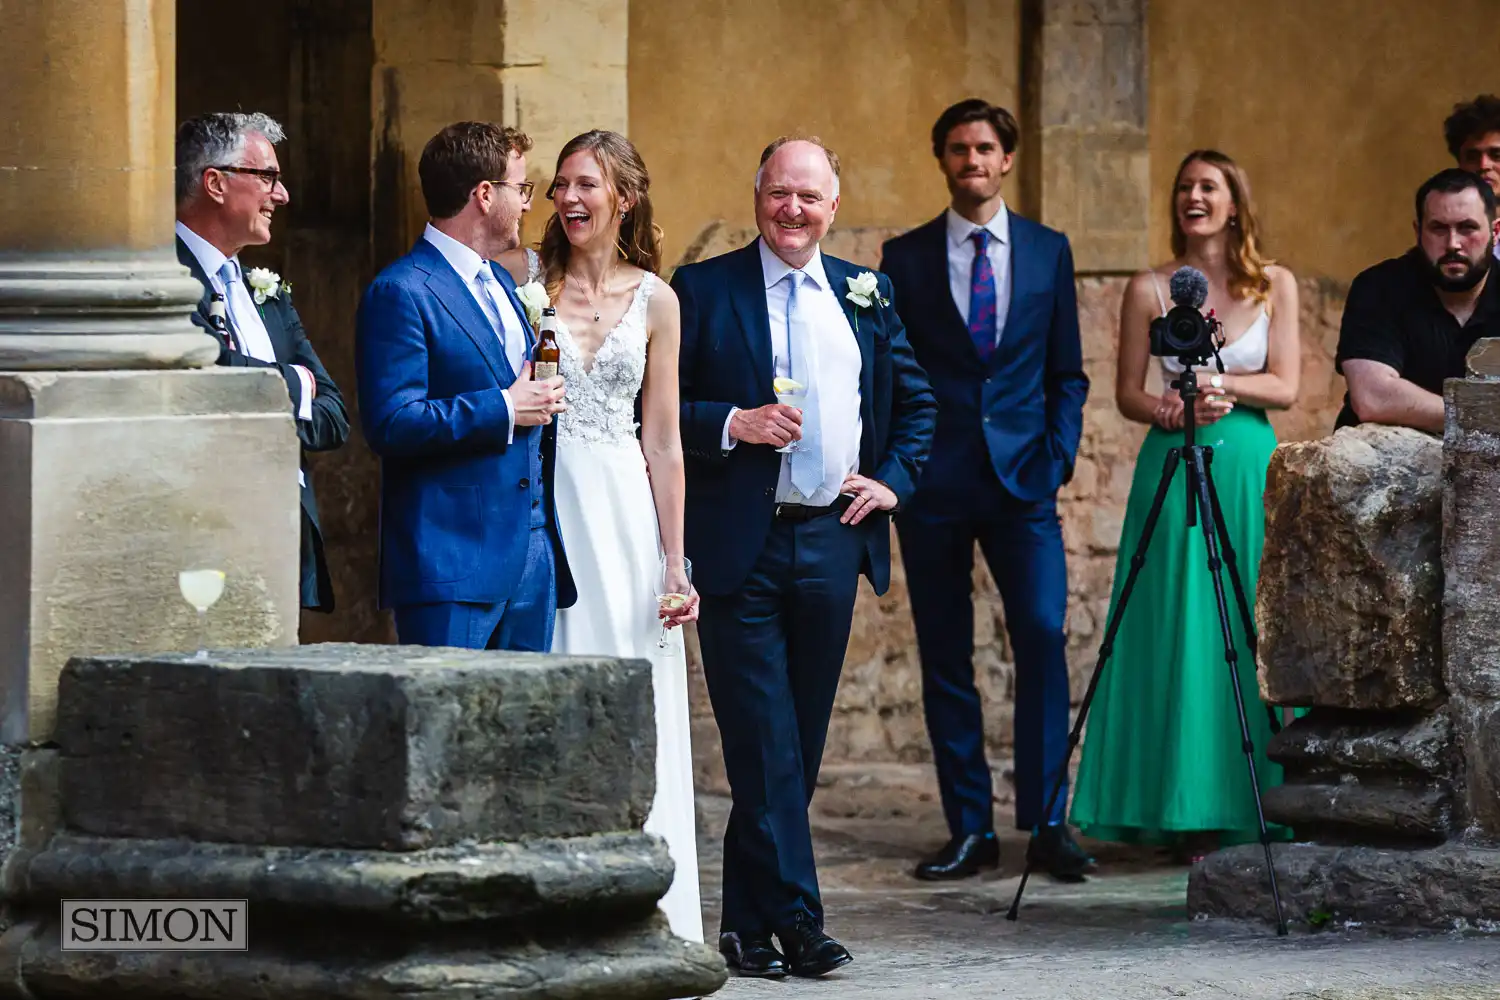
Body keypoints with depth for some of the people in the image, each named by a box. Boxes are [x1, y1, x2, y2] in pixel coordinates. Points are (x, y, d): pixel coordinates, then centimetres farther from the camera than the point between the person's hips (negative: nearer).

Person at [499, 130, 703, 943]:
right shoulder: (524, 276, 3)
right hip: (539, 503, -2)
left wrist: (675, 563, 5)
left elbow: (663, 441, 8)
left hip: (623, 514, 2)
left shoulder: (653, 301, 7)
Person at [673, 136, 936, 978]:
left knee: (801, 742, 8)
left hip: (833, 539, 4)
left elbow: (917, 400, 22)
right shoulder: (704, 291, 0)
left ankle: (750, 917, 17)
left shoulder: (865, 295, 12)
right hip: (742, 549, -4)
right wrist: (732, 424, -17)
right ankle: (794, 917, -6)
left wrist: (894, 480, 8)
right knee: (765, 744, -7)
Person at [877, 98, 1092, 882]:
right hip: (933, 484, 0)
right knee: (944, 657, 2)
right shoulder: (905, 257, 7)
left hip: (1022, 475, 0)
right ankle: (969, 830, 7)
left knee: (1042, 635, -12)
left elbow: (1067, 371, 11)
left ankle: (1046, 823, -7)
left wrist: (1060, 457, -1)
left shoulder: (1048, 251, 10)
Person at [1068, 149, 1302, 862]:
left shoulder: (1274, 286, 8)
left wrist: (1221, 383, -13)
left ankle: (1248, 809, 4)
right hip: (1172, 470, -1)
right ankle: (1186, 814, -2)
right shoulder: (1149, 289, 5)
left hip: (1249, 469, 1)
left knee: (1248, 633, -1)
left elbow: (1285, 387, 2)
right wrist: (1177, 410, -14)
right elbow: (1127, 394, 5)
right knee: (1177, 635, -4)